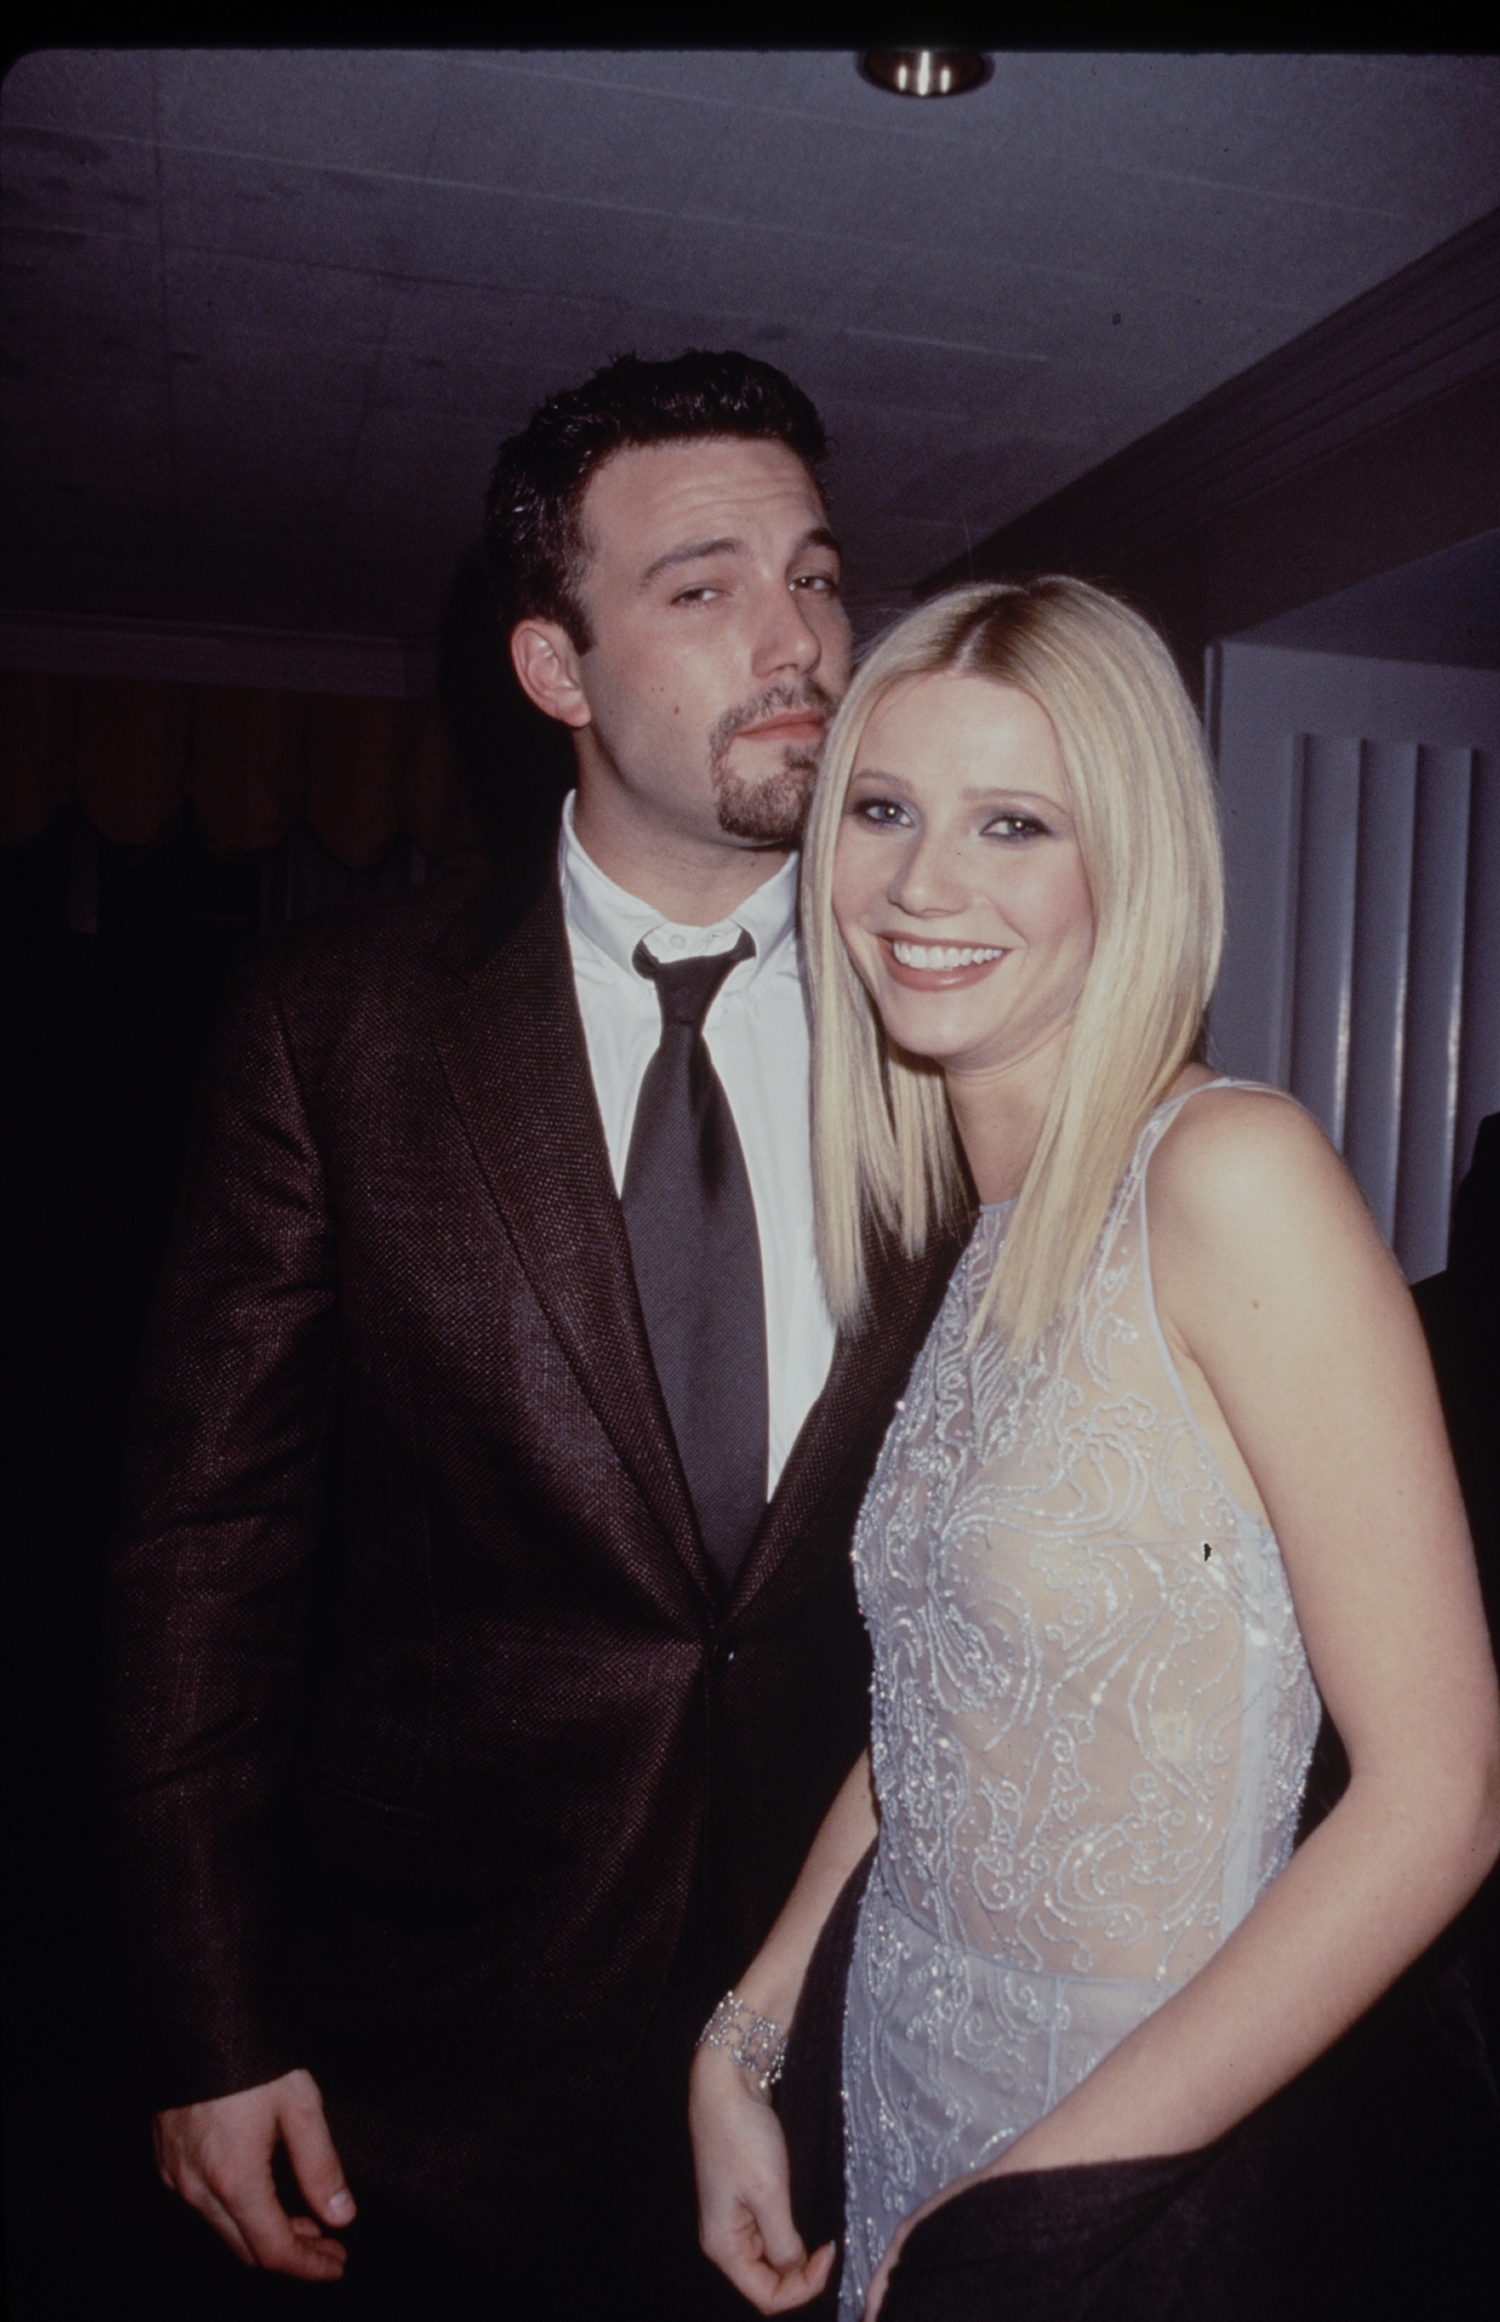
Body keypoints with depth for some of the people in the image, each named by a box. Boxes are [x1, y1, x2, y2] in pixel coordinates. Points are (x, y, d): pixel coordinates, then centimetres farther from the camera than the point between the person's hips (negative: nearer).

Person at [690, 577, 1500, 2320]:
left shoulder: (1230, 1170, -21)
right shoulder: (947, 1222, 0)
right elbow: (934, 1697, 6)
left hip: (1138, 2168, -6)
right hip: (900, 2059, 6)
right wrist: (747, 2037, -1)